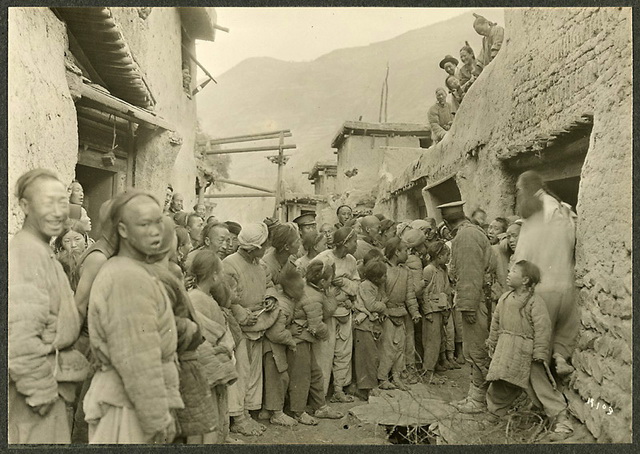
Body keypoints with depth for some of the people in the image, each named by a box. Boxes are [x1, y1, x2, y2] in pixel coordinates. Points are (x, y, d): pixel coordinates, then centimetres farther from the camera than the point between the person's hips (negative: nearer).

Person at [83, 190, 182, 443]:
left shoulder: (118, 270, 11)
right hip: (128, 405, -9)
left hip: (121, 398, 9)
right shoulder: (129, 277, -20)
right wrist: (159, 419, -18)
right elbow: (138, 361, -23)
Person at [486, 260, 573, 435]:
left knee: (541, 384, -1)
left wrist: (540, 353, -17)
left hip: (526, 352, -6)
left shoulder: (535, 302, -13)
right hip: (505, 351, 6)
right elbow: (496, 323, 17)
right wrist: (492, 343, 20)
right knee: (499, 383, 14)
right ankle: (494, 410, 33)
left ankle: (561, 419, 8)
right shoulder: (504, 299, 8)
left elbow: (543, 329, -16)